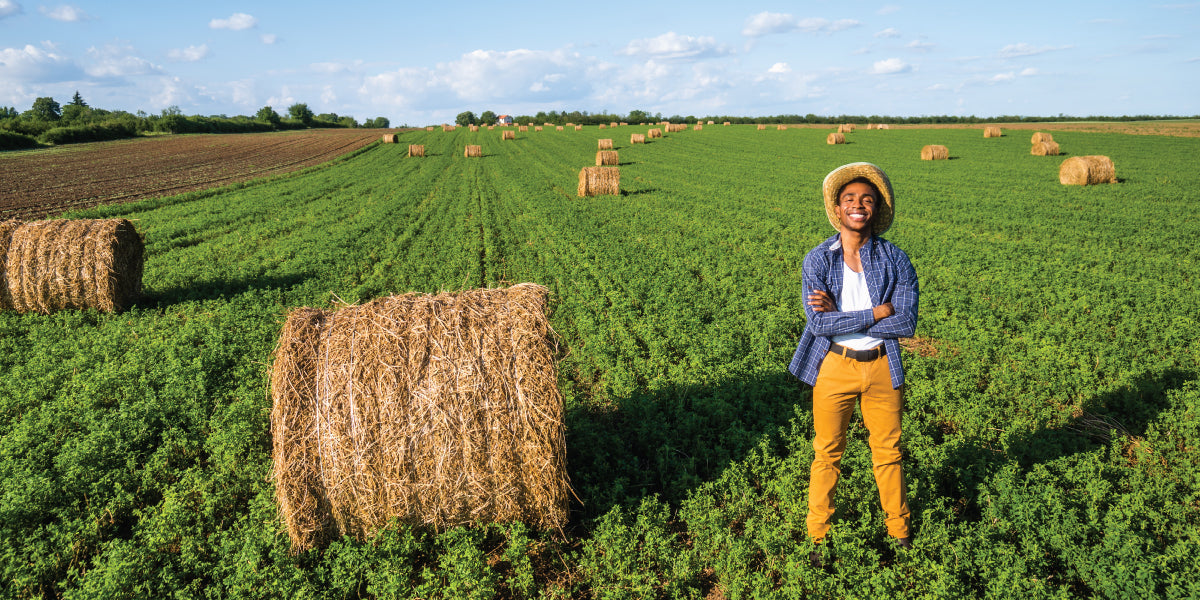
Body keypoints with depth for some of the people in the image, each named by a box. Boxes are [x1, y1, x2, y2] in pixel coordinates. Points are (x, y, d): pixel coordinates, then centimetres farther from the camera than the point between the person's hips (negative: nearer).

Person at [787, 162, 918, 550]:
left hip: (882, 367, 1)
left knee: (888, 452, 16)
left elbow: (906, 323, -12)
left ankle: (899, 530, 37)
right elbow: (818, 323, -16)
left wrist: (841, 315, -16)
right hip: (834, 368, -1)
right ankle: (818, 533, 29)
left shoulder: (895, 260, -3)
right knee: (827, 453, 11)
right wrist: (876, 313, -16)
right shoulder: (817, 260, -6)